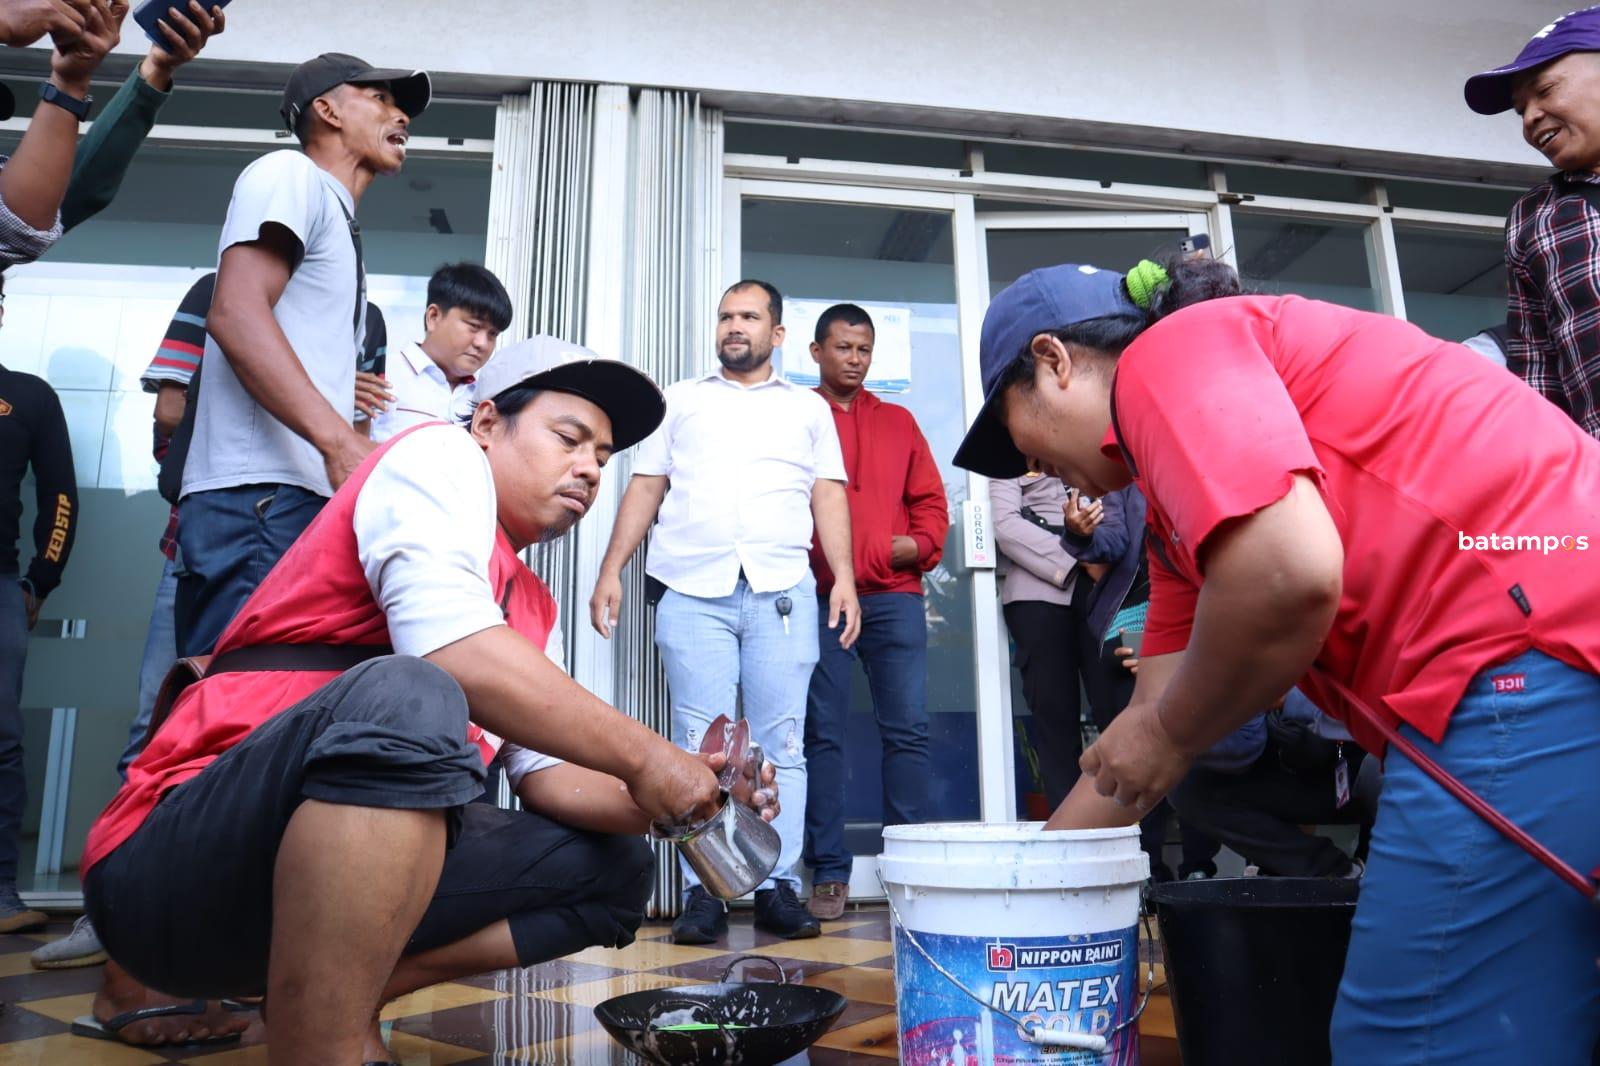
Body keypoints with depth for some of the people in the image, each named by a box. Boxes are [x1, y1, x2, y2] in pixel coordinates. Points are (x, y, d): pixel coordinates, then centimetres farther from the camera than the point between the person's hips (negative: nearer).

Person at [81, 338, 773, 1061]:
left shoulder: (532, 607, 18)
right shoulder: (441, 457, -5)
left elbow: (546, 775, 11)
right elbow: (453, 651, -23)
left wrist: (665, 801, -7)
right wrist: (640, 756, -18)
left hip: (350, 861, 9)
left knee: (613, 869, 8)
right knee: (407, 697, -35)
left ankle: (328, 997, 3)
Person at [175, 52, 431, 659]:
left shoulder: (338, 221, 29)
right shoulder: (291, 175, 3)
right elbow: (234, 313, -14)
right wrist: (338, 439, -23)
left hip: (303, 501, 9)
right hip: (259, 497, -9)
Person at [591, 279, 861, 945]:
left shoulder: (808, 408, 19)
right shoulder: (680, 401, 20)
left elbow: (828, 496, 11)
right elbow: (645, 488, 14)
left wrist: (845, 579, -2)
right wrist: (611, 571, 4)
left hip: (782, 591, 0)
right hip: (693, 591, 0)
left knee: (781, 743, -1)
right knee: (699, 744, -3)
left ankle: (779, 885, 5)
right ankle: (703, 893, 3)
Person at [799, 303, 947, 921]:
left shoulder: (898, 422, 21)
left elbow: (931, 502, 18)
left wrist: (919, 543, 0)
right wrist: (798, 560, -9)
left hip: (894, 596, 2)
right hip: (818, 596, -2)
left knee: (908, 729, -2)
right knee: (822, 733, -1)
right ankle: (829, 874, 6)